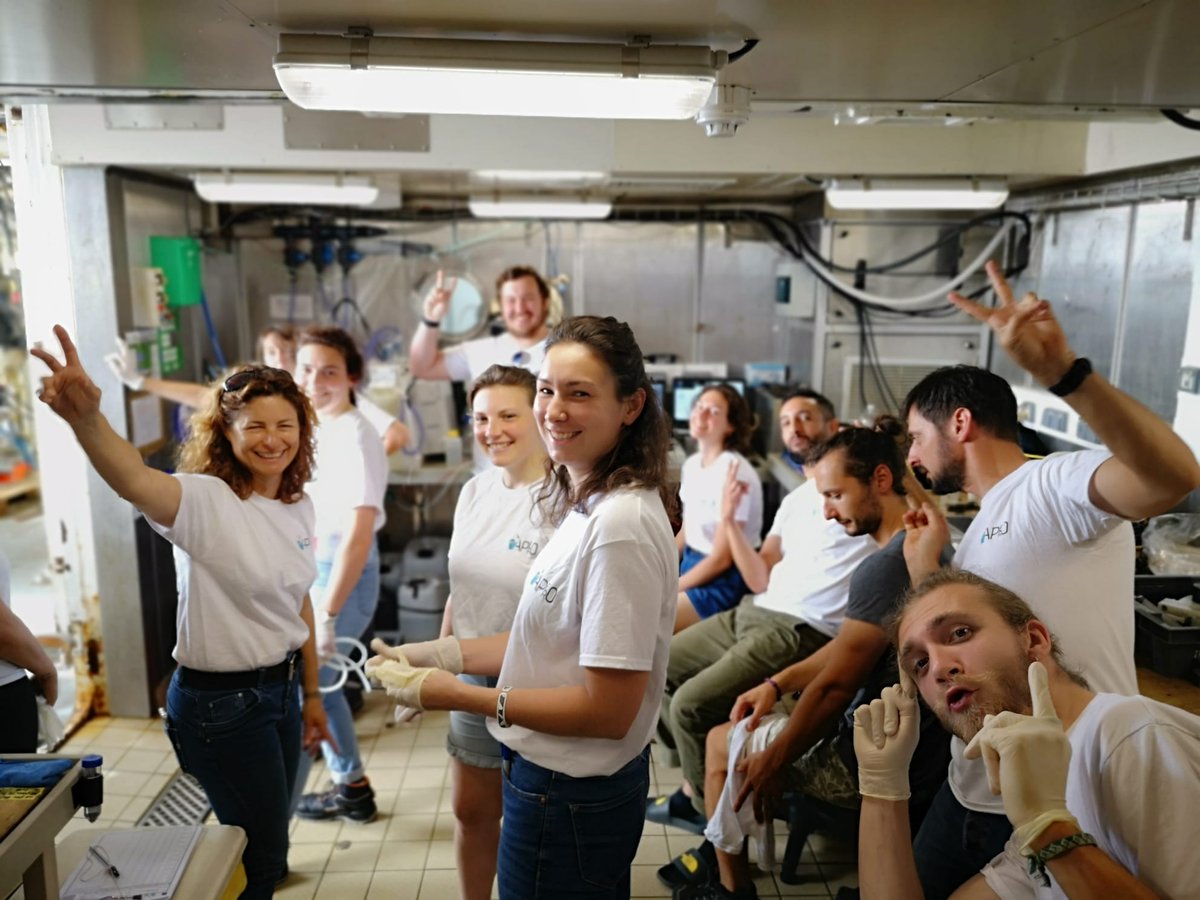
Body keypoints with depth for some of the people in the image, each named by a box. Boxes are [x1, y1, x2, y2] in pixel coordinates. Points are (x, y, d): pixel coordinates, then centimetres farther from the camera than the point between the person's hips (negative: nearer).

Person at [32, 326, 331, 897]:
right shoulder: (205, 501, -20)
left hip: (280, 688, 7)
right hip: (220, 701, -7)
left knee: (266, 840, 22)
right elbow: (135, 481, -43)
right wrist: (85, 418, -63)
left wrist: (311, 695, 16)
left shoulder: (298, 507, 2)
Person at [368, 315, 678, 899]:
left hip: (570, 800, -8)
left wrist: (455, 695, -20)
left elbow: (608, 710, -25)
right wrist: (445, 653, 3)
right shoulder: (588, 505, 3)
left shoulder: (621, 527, -27)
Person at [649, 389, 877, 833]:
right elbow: (760, 580, 12)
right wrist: (729, 519, 3)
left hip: (804, 632, -9)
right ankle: (693, 787, 21)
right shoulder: (794, 501, 19)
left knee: (691, 704, -18)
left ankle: (712, 814, 6)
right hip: (754, 614, 9)